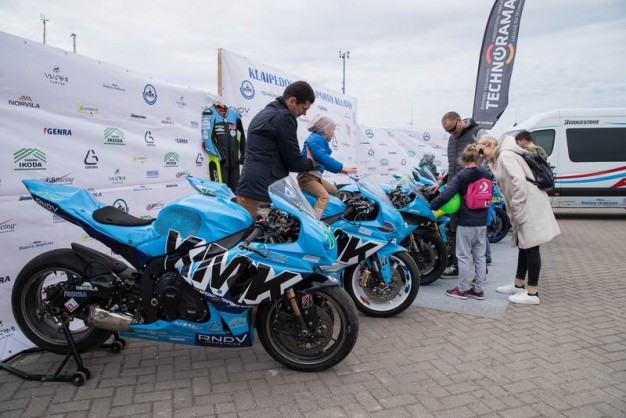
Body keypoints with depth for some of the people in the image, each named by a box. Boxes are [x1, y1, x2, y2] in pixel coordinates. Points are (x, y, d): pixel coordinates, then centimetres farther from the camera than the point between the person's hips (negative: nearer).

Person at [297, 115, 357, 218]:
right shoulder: (316, 139, -15)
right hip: (307, 176, -11)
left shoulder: (319, 139, 19)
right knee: (324, 195, -30)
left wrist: (340, 169, 23)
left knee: (334, 191, 22)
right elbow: (323, 158, -29)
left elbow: (324, 161, 25)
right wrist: (342, 168, -28)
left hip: (315, 176, 11)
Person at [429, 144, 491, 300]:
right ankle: (479, 289, 19)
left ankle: (463, 289, 10)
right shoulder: (487, 175, 7)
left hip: (466, 223, -6)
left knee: (464, 256, 2)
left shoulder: (461, 176, -12)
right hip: (482, 223, 6)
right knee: (480, 256, 13)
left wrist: (430, 207, -17)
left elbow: (446, 195, -22)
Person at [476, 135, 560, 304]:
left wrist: (516, 208, -19)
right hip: (525, 206, 11)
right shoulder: (501, 157, 19)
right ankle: (518, 285, 28)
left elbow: (519, 181, -23)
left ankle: (532, 293, 2)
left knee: (530, 248, -5)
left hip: (530, 205, -11)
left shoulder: (505, 155, -11)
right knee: (523, 246, 16)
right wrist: (514, 210, 10)